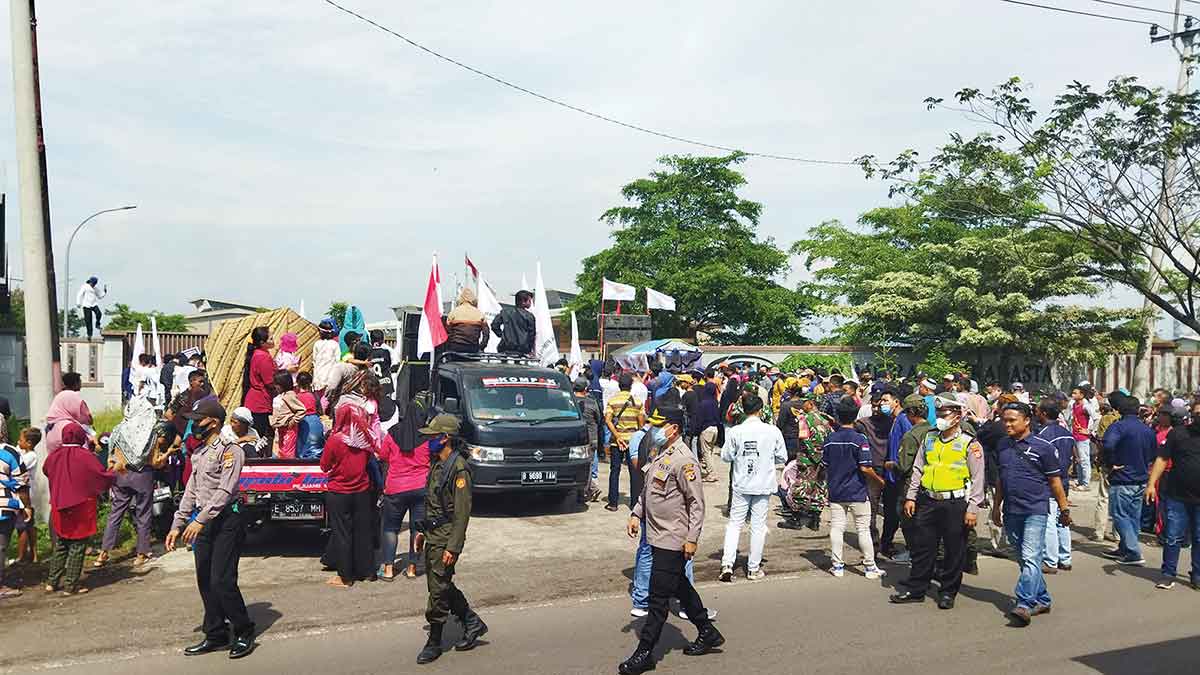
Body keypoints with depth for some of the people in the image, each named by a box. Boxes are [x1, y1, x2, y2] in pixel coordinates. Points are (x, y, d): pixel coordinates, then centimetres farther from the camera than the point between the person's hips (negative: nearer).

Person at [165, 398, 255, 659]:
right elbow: (190, 492, 20)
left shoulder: (230, 451, -10)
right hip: (202, 523, 9)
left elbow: (225, 491, -18)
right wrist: (177, 525, 16)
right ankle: (216, 635, 20)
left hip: (226, 522, -8)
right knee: (205, 582, 10)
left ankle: (244, 633, 5)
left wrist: (200, 520, -22)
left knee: (222, 581, -10)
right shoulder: (199, 453, 17)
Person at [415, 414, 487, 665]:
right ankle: (473, 624, 28)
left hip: (445, 541, -9)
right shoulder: (438, 465, 11)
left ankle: (434, 643, 11)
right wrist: (424, 531, 21)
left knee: (438, 591, -1)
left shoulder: (459, 468, -18)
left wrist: (453, 548, -22)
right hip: (432, 537, 10)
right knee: (442, 586, 16)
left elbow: (462, 512, -20)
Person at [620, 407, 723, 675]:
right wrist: (636, 514, 12)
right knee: (680, 587, 20)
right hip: (657, 535, 10)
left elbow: (696, 502, -18)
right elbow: (647, 490, 22)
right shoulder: (659, 454, 10)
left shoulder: (683, 459, -18)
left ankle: (644, 653, 5)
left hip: (672, 540, -10)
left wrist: (692, 538, -19)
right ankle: (708, 634, 35)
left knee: (658, 598, -3)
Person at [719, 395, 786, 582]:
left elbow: (726, 456, -1)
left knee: (734, 523, 10)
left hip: (741, 484, 0)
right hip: (764, 484, 0)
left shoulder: (735, 431, -9)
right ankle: (754, 568, 16)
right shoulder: (773, 431, -9)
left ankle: (727, 564, 1)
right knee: (758, 526, 8)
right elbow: (782, 458, 0)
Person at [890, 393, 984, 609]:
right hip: (928, 502, 4)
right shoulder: (929, 439, 12)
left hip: (955, 504, -4)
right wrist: (911, 497, 10)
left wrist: (972, 509, -10)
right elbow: (918, 469, 15)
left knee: (954, 551, 6)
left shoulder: (970, 444, -3)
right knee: (921, 547, 8)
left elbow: (977, 479, -4)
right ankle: (915, 589, 18)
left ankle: (948, 592, 19)